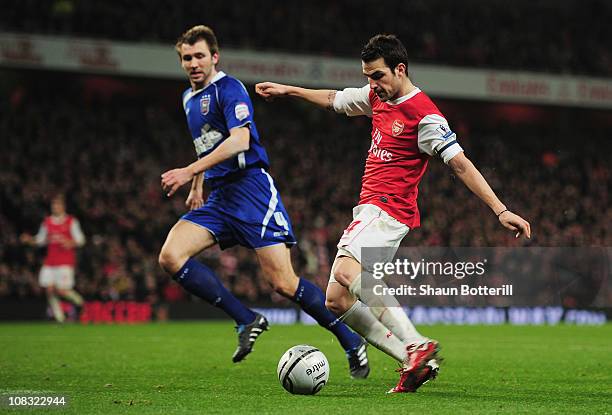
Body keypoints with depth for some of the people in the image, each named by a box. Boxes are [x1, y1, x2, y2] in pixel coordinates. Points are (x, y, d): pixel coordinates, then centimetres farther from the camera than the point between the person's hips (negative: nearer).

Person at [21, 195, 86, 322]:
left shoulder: (71, 222, 1)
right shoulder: (47, 222, 12)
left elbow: (80, 240, 0)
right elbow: (40, 240, 18)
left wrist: (70, 243, -19)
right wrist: (29, 239, 0)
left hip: (65, 262, -4)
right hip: (50, 262, 4)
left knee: (62, 290, -14)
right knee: (49, 289, -6)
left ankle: (78, 301, 17)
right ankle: (59, 317, 5)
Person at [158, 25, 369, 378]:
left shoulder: (228, 88, -8)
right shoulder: (189, 98, 20)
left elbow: (239, 139, -22)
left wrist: (190, 172, -26)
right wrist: (196, 187, 29)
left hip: (250, 188, -8)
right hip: (218, 198, 8)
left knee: (284, 283, -13)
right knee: (170, 257, -14)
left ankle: (352, 342, 5)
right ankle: (247, 321, -7)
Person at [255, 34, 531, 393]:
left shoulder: (423, 114, -13)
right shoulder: (377, 97, 13)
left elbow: (460, 164, -16)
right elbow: (335, 99, 32)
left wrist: (501, 210, -20)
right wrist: (288, 90, 39)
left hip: (389, 209, -9)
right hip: (369, 209, 9)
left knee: (345, 271, -32)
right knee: (337, 301, 0)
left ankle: (417, 345, -37)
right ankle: (415, 362, -5)